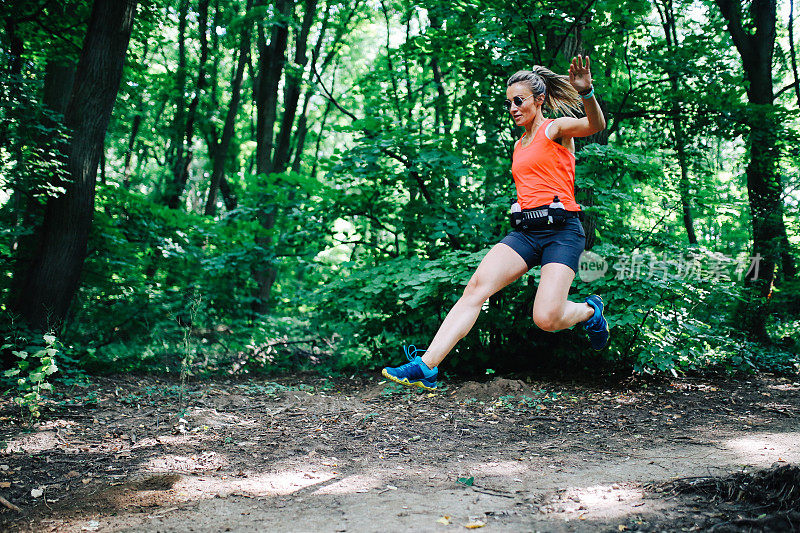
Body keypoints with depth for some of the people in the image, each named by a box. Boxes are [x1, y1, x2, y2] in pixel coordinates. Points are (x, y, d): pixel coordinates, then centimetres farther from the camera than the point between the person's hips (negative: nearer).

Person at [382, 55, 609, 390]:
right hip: (525, 232, 6)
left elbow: (596, 126, -20)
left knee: (546, 319, -21)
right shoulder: (520, 145, 23)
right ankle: (425, 366, -25)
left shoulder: (556, 128, 2)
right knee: (477, 286, -18)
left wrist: (586, 93, -39)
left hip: (562, 231, -6)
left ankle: (590, 311, 15)